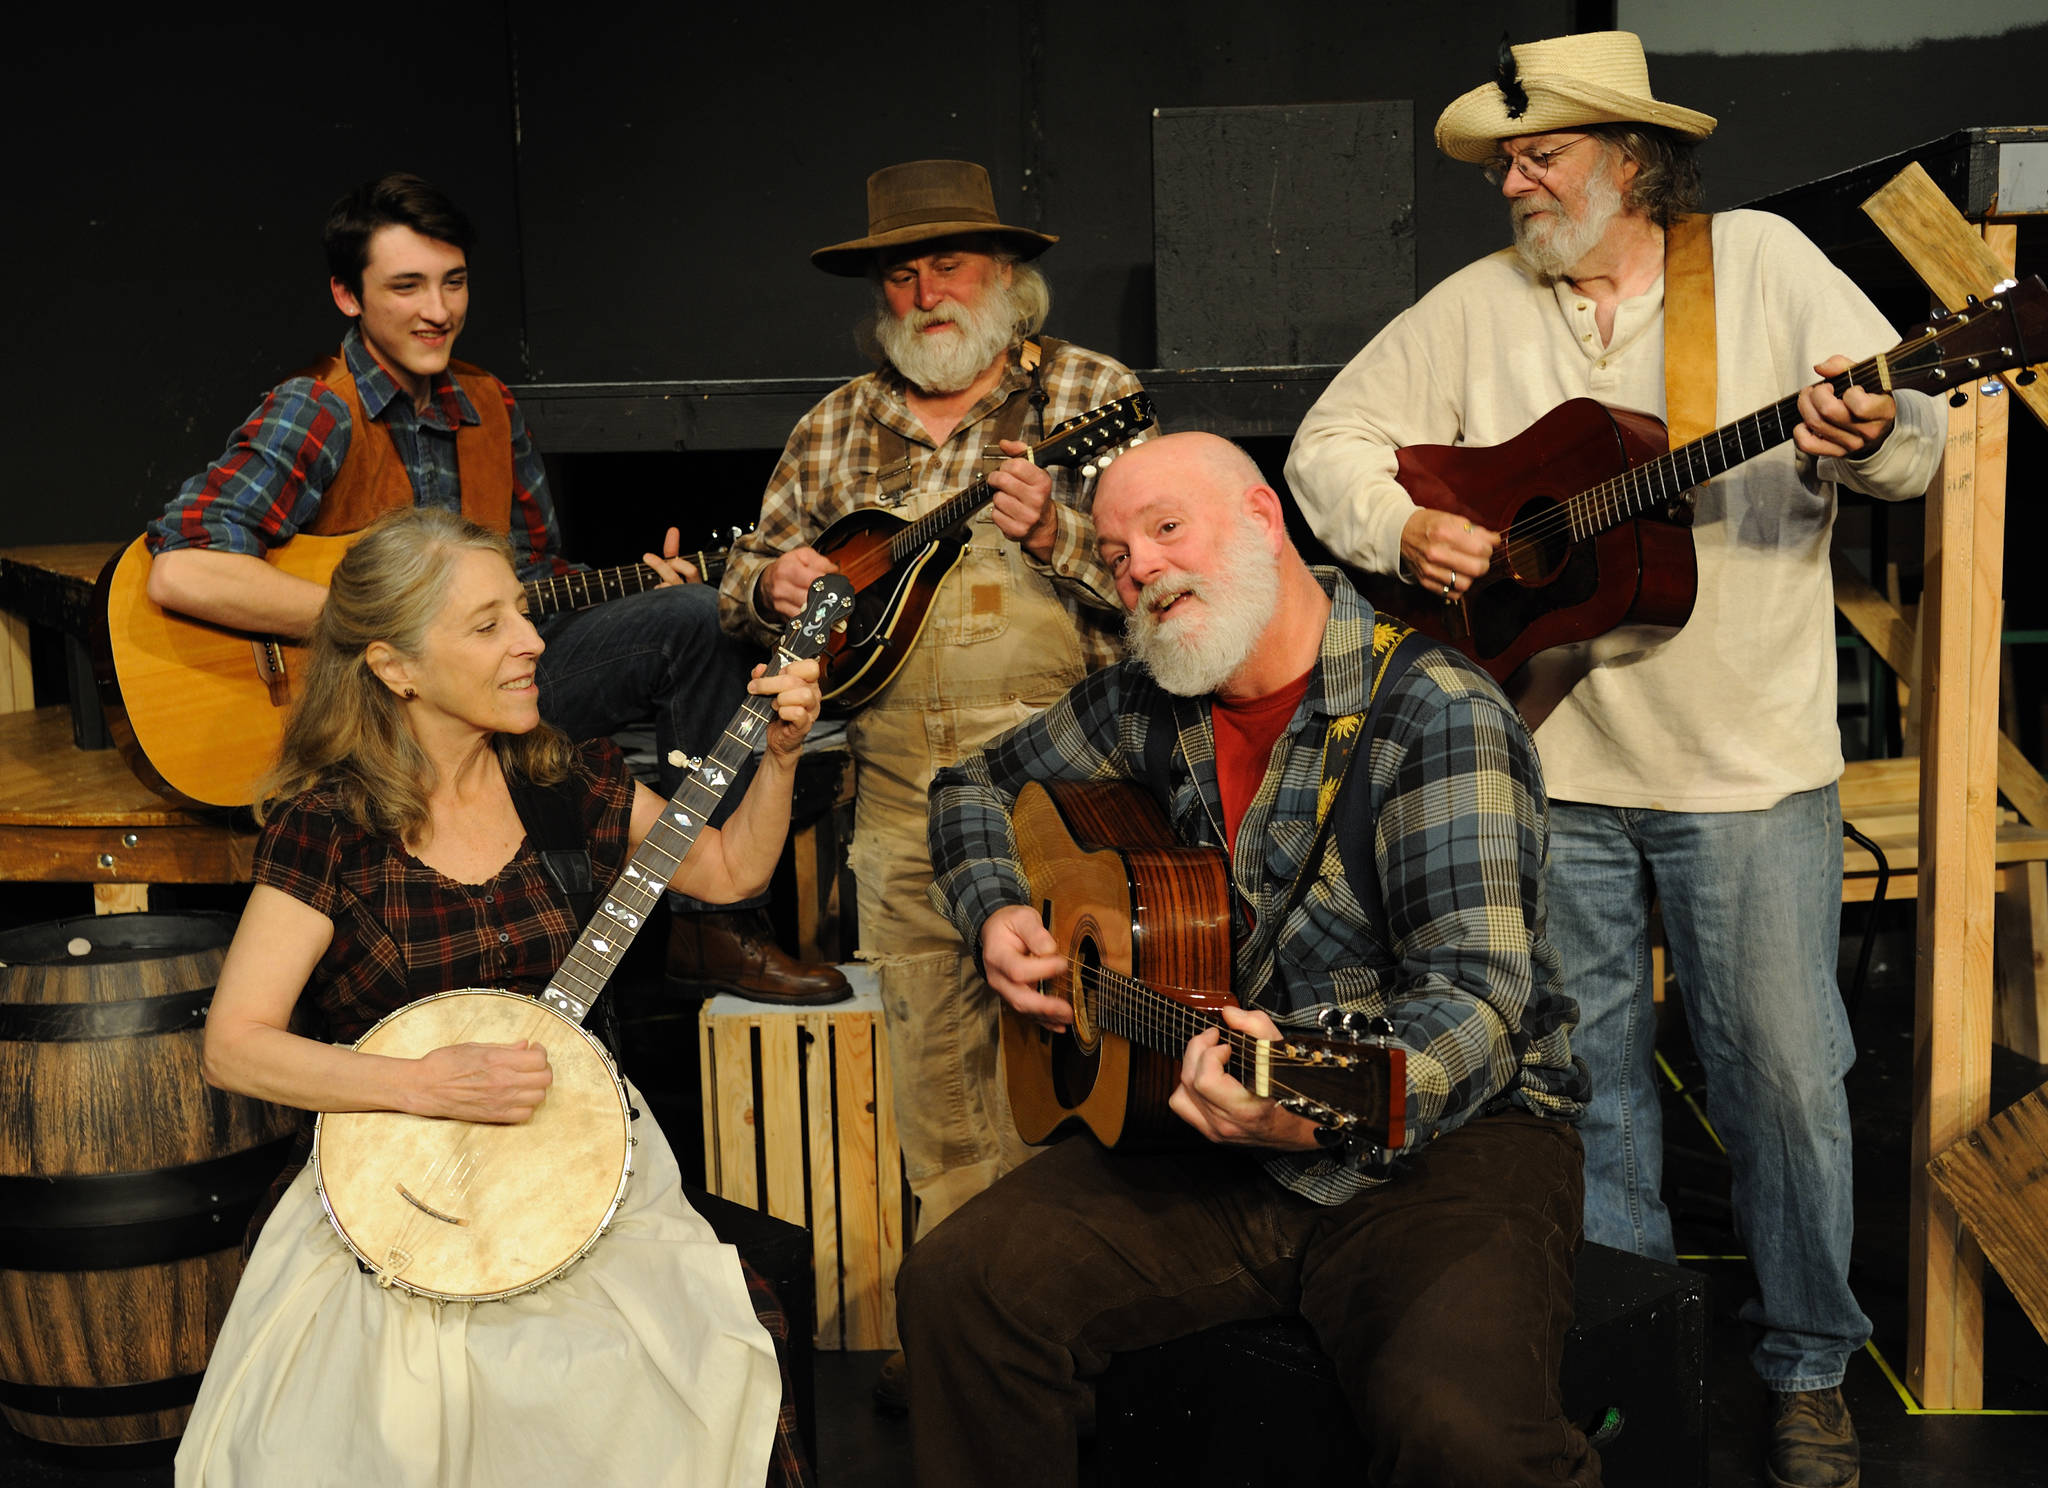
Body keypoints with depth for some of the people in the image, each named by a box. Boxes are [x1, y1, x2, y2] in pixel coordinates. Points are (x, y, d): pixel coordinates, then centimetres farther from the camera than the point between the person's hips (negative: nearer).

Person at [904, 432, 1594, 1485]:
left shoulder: (1438, 714, -13)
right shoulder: (1149, 706, 8)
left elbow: (1477, 991, -23)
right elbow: (978, 785, 26)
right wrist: (998, 913, 5)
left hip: (1446, 1131, -5)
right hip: (1217, 1149, 6)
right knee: (953, 1288, -14)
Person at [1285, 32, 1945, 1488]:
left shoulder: (1761, 260, 0)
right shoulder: (1476, 306, 6)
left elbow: (1915, 437, -5)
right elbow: (1333, 442, 9)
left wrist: (1864, 435, -28)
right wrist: (1404, 530, -11)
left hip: (1750, 759, -2)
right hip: (1546, 762, 3)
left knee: (1786, 1070, 3)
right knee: (1585, 1077, 12)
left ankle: (1811, 1367, 22)